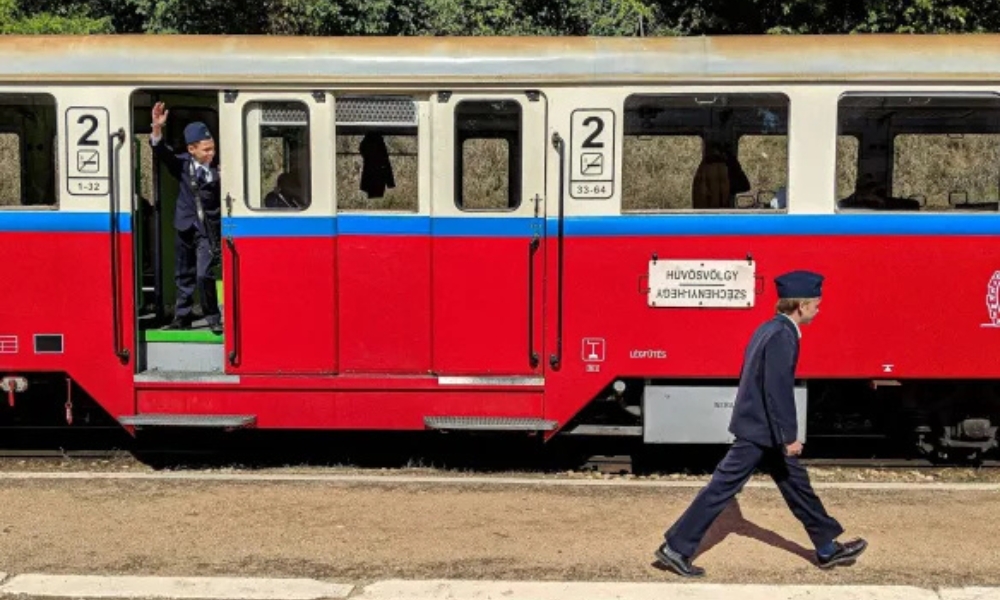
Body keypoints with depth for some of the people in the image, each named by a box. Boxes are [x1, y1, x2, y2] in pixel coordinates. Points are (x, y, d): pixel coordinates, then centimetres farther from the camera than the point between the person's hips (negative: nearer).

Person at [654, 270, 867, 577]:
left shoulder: (770, 329, 11)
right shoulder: (782, 335, -20)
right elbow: (778, 389, -24)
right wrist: (789, 436, -21)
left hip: (756, 424, 10)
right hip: (761, 428, -10)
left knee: (796, 482, 16)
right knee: (723, 486, -6)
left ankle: (828, 549, 26)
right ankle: (676, 548, -1)